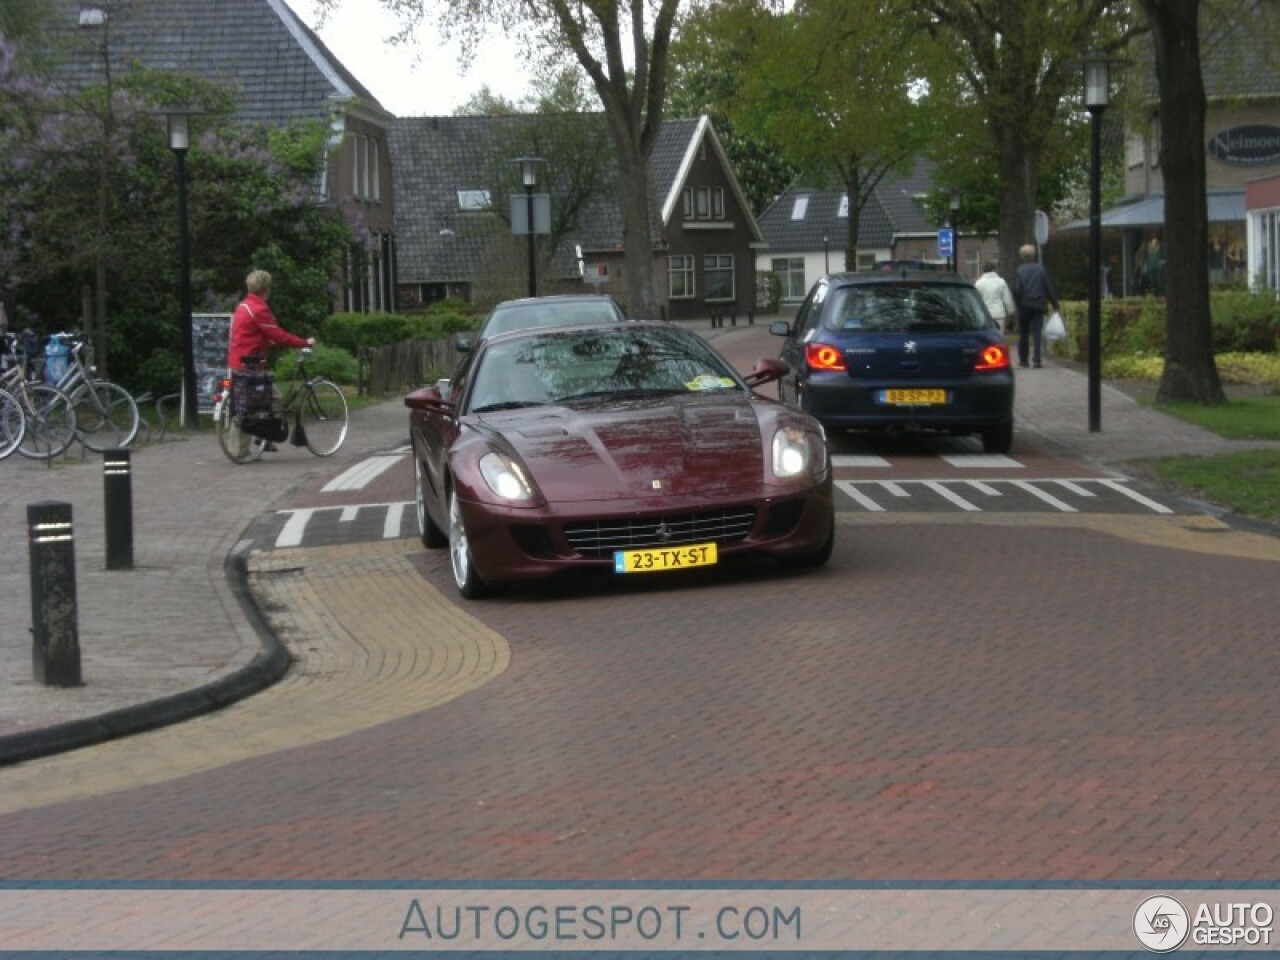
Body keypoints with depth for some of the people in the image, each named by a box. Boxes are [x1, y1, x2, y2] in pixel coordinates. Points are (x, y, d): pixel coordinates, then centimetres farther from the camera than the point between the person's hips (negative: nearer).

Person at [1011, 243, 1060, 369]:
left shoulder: (1019, 270, -4)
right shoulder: (1041, 269, -1)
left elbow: (1016, 290, -8)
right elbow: (1049, 288, 0)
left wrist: (1017, 302, 5)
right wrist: (1055, 303, 7)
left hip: (1024, 305, 0)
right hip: (1038, 305, 0)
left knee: (1023, 333, 11)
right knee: (1037, 333, -1)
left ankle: (1023, 359, 16)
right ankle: (1036, 360, -10)